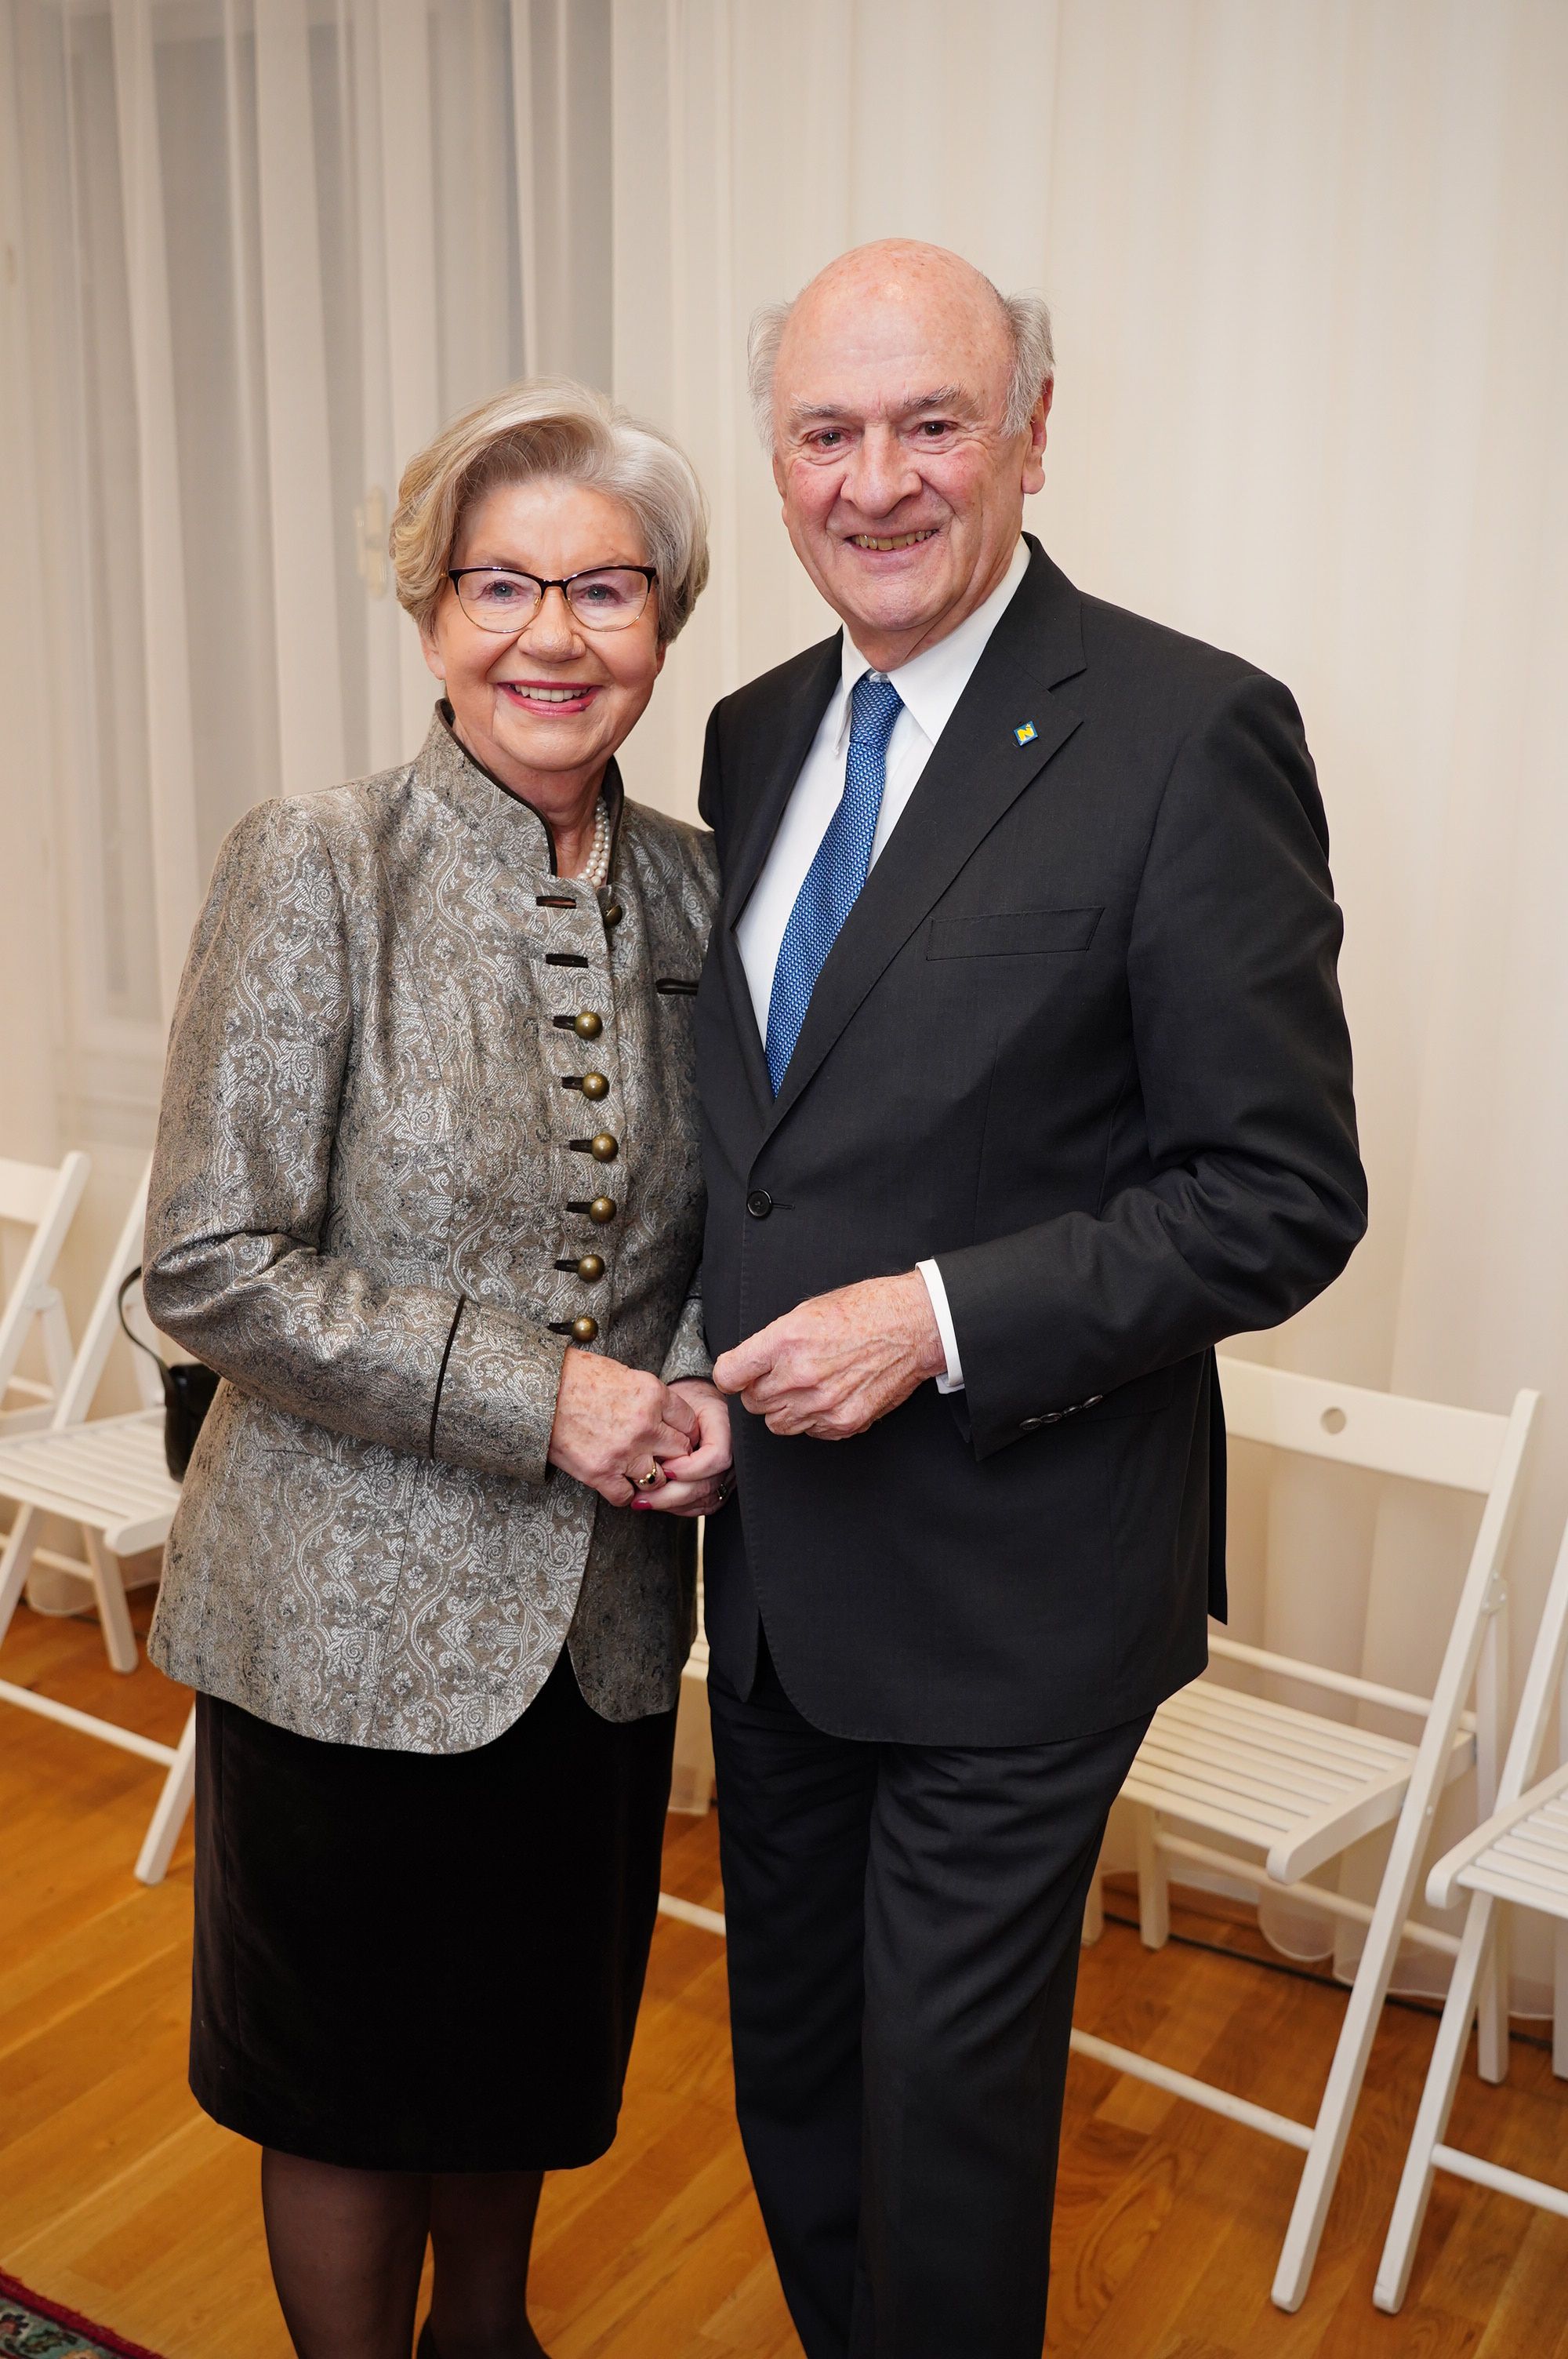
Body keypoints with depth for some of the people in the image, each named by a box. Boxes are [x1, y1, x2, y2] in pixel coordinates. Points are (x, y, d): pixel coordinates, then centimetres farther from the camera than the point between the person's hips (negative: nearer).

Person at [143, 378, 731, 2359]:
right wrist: (534, 1393, -21)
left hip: (601, 1615, 5)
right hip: (352, 1615, -4)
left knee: (533, 2047, 25)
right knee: (352, 2078, 16)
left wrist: (699, 1392, -9)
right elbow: (209, 1268, -17)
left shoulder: (693, 890, 0)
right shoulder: (312, 873, -15)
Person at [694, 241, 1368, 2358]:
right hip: (774, 1552, 7)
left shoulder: (1187, 734, -15)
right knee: (791, 2073, 23)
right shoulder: (756, 736, 7)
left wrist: (942, 1318, -23)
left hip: (1010, 1582, -6)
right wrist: (710, 1364, 1)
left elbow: (1285, 1195, -15)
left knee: (951, 2101, 11)